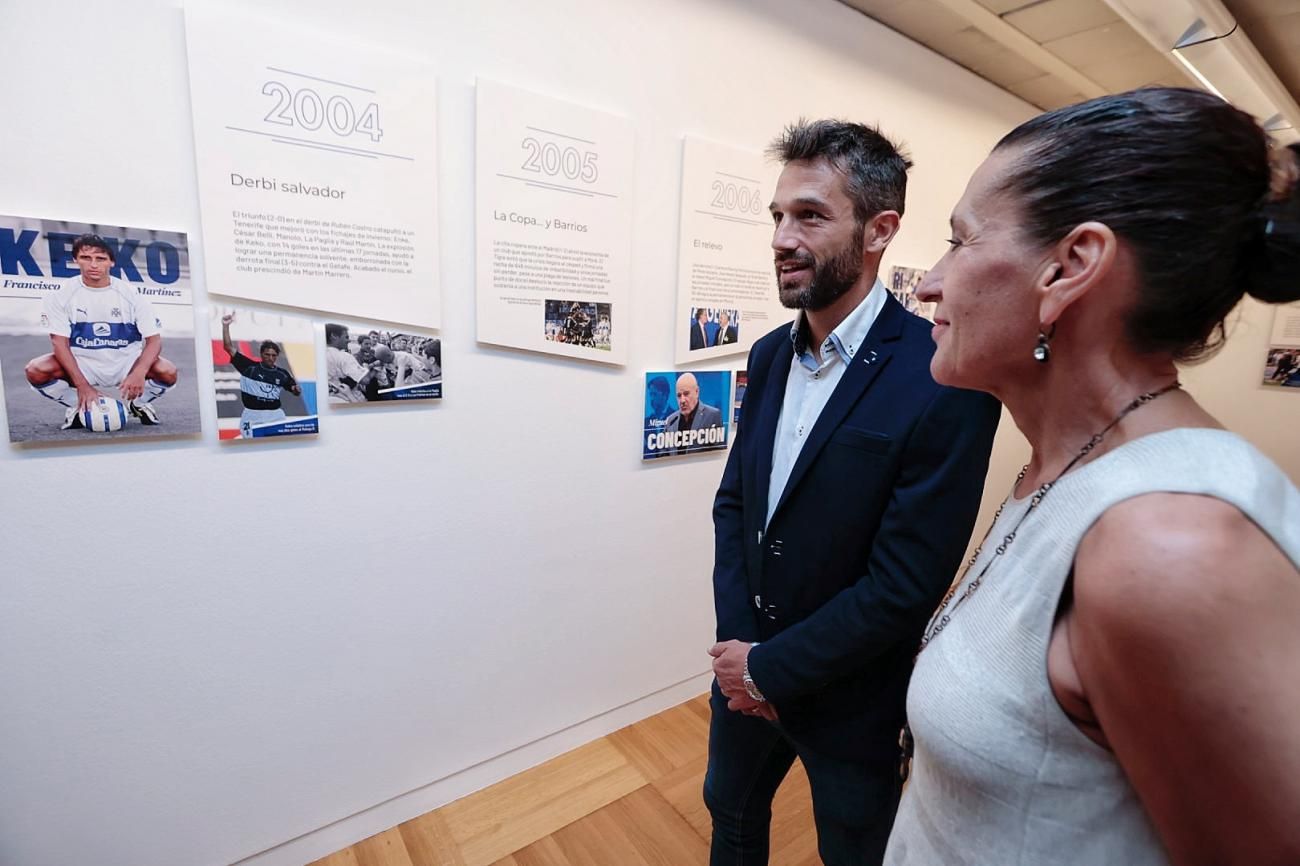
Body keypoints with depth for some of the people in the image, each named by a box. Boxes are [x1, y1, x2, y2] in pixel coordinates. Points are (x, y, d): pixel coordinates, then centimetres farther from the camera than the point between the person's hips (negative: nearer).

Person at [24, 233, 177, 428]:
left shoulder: (130, 293, -8)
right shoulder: (62, 295, -7)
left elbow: (154, 339, -12)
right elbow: (60, 343, -11)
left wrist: (140, 372, -31)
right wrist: (82, 385, -24)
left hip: (125, 363, -1)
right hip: (82, 364, 1)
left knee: (167, 372, -29)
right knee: (36, 371, -27)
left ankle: (138, 404, 5)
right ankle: (78, 406, 5)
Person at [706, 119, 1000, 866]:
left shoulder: (946, 381, -23)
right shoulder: (769, 355, -3)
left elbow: (905, 586, -23)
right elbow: (733, 501, 1)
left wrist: (769, 667, -14)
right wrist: (737, 642, -9)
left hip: (849, 699, -5)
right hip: (747, 667, 6)